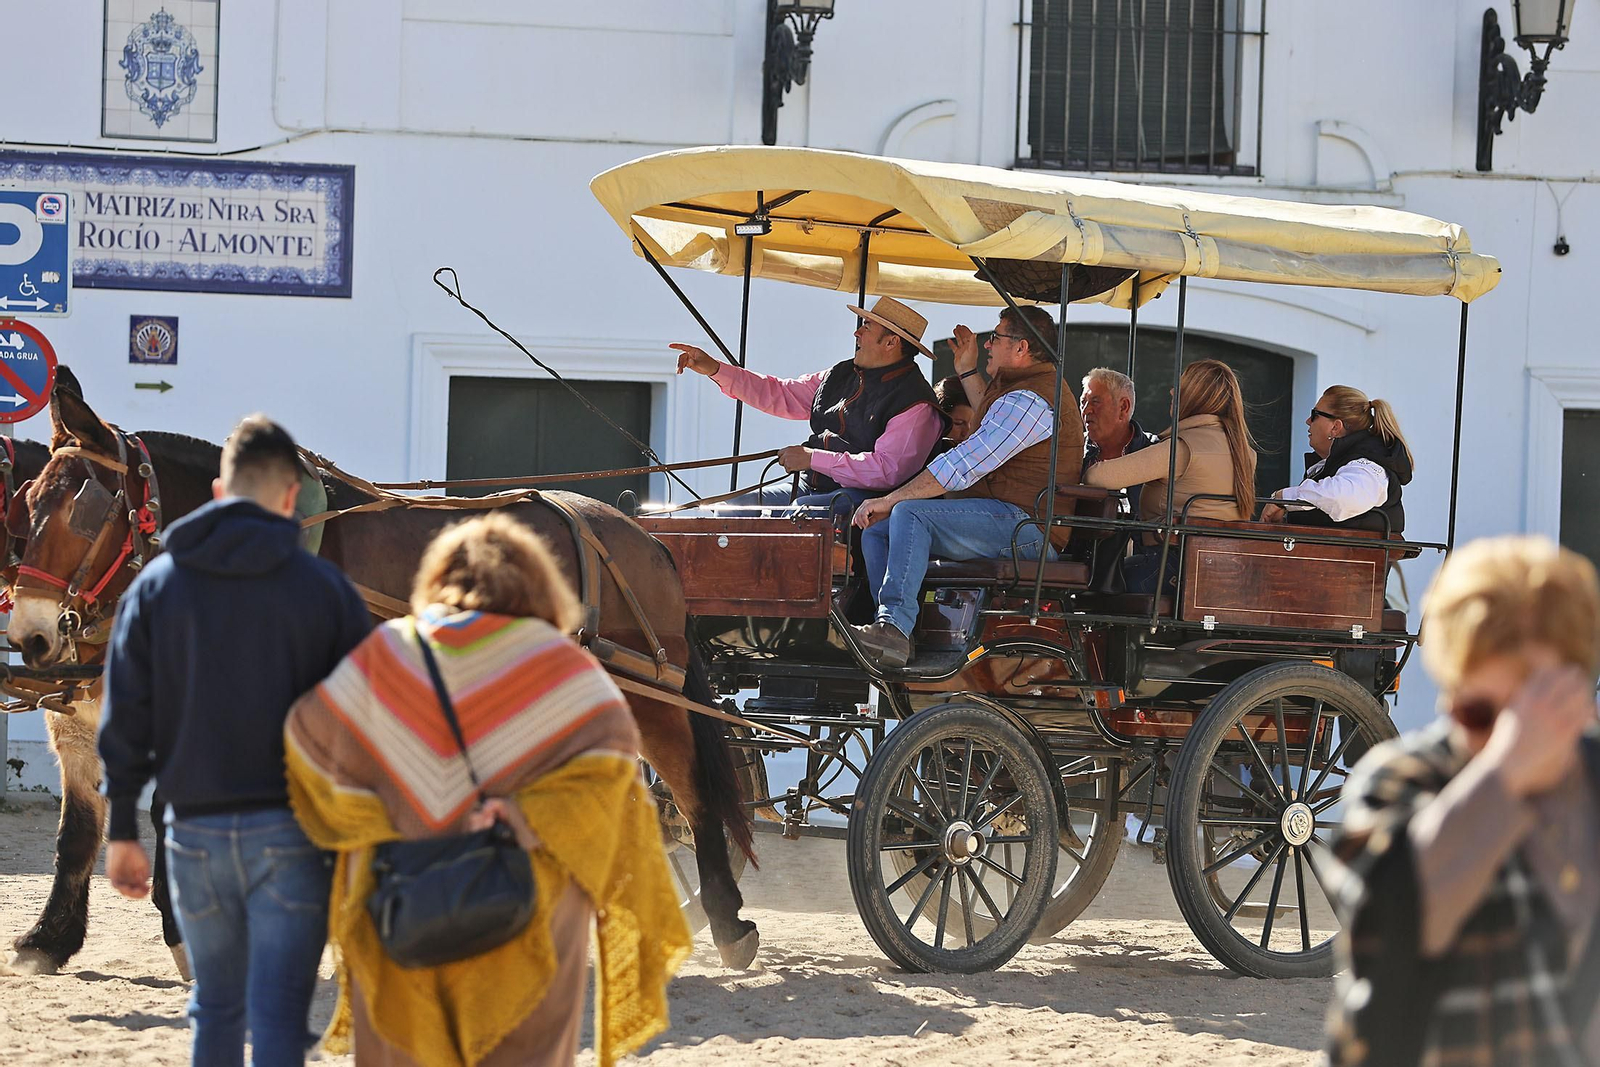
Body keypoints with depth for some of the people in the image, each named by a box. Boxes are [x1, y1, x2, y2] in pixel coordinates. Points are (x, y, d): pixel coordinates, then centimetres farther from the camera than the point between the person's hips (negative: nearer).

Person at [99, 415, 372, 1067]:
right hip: (290, 829, -2)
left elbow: (125, 714, 3)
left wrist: (122, 829, 8)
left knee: (217, 1008, 16)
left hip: (196, 830, 2)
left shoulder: (157, 584, 4)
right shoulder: (324, 587, -1)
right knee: (277, 1013, -5)